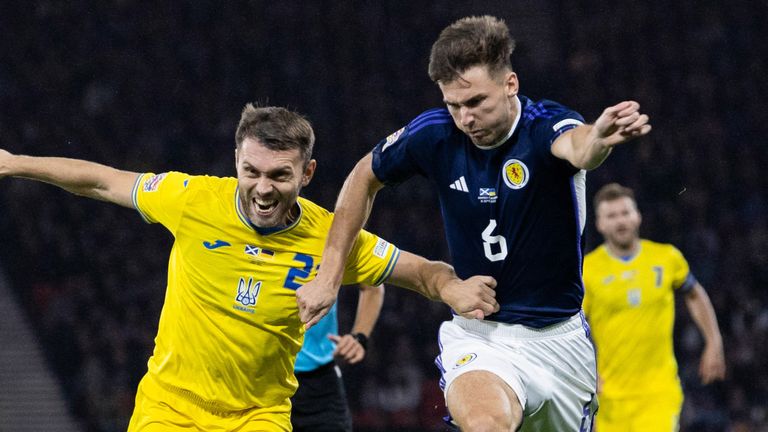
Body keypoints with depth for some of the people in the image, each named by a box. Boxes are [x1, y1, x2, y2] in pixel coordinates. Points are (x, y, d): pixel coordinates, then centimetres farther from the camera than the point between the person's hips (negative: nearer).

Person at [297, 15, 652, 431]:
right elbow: (364, 177, 11)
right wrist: (329, 274, 6)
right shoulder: (433, 134, -8)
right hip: (477, 336, 0)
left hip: (560, 338, 0)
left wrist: (600, 137, -68)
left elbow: (579, 147, -43)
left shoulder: (547, 125, -17)